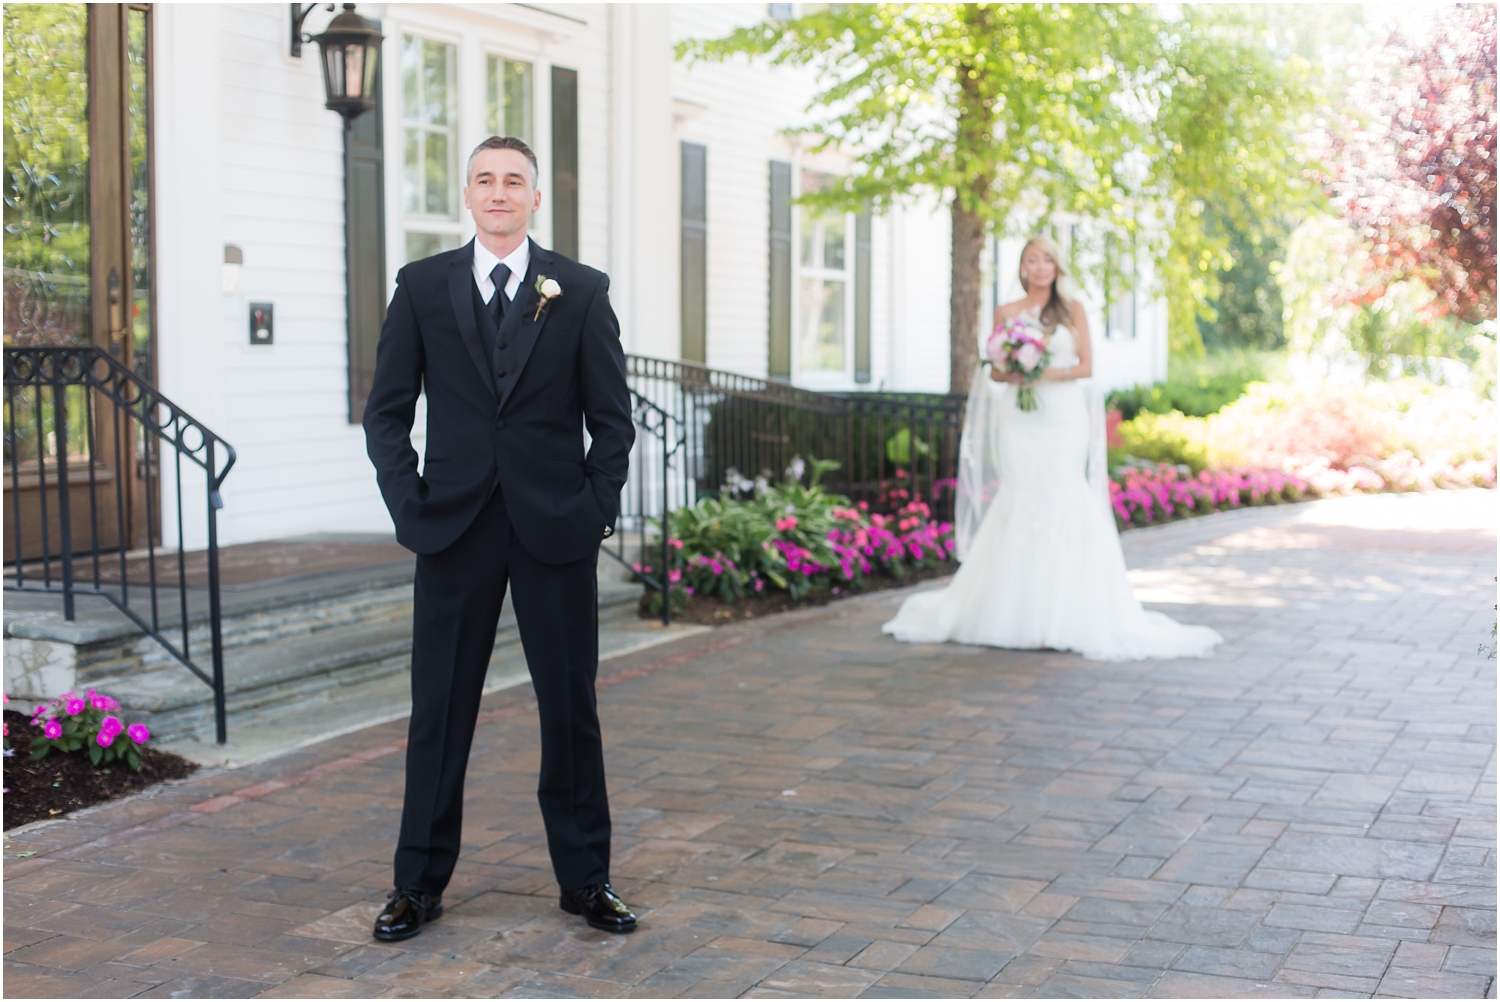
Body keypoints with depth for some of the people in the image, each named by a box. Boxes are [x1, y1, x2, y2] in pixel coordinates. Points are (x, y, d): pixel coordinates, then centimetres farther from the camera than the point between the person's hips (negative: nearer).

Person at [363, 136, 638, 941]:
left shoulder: (580, 292, 4)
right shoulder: (421, 287, 6)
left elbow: (611, 415, 5)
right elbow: (387, 412, 6)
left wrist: (598, 506, -4)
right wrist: (410, 505, -4)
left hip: (556, 527, 0)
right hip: (455, 527, 0)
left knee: (570, 705, 7)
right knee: (439, 707, 6)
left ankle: (585, 879, 19)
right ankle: (420, 883, 18)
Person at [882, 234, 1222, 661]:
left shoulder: (1072, 309, 7)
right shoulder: (1006, 313, 11)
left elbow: (1086, 366, 2)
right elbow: (994, 370, 12)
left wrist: (1049, 374, -13)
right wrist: (1008, 373, -11)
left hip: (1063, 417, -1)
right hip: (1019, 418, 1)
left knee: (1062, 499, -9)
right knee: (1018, 501, -4)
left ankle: (1066, 610, -4)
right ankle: (1017, 608, 2)